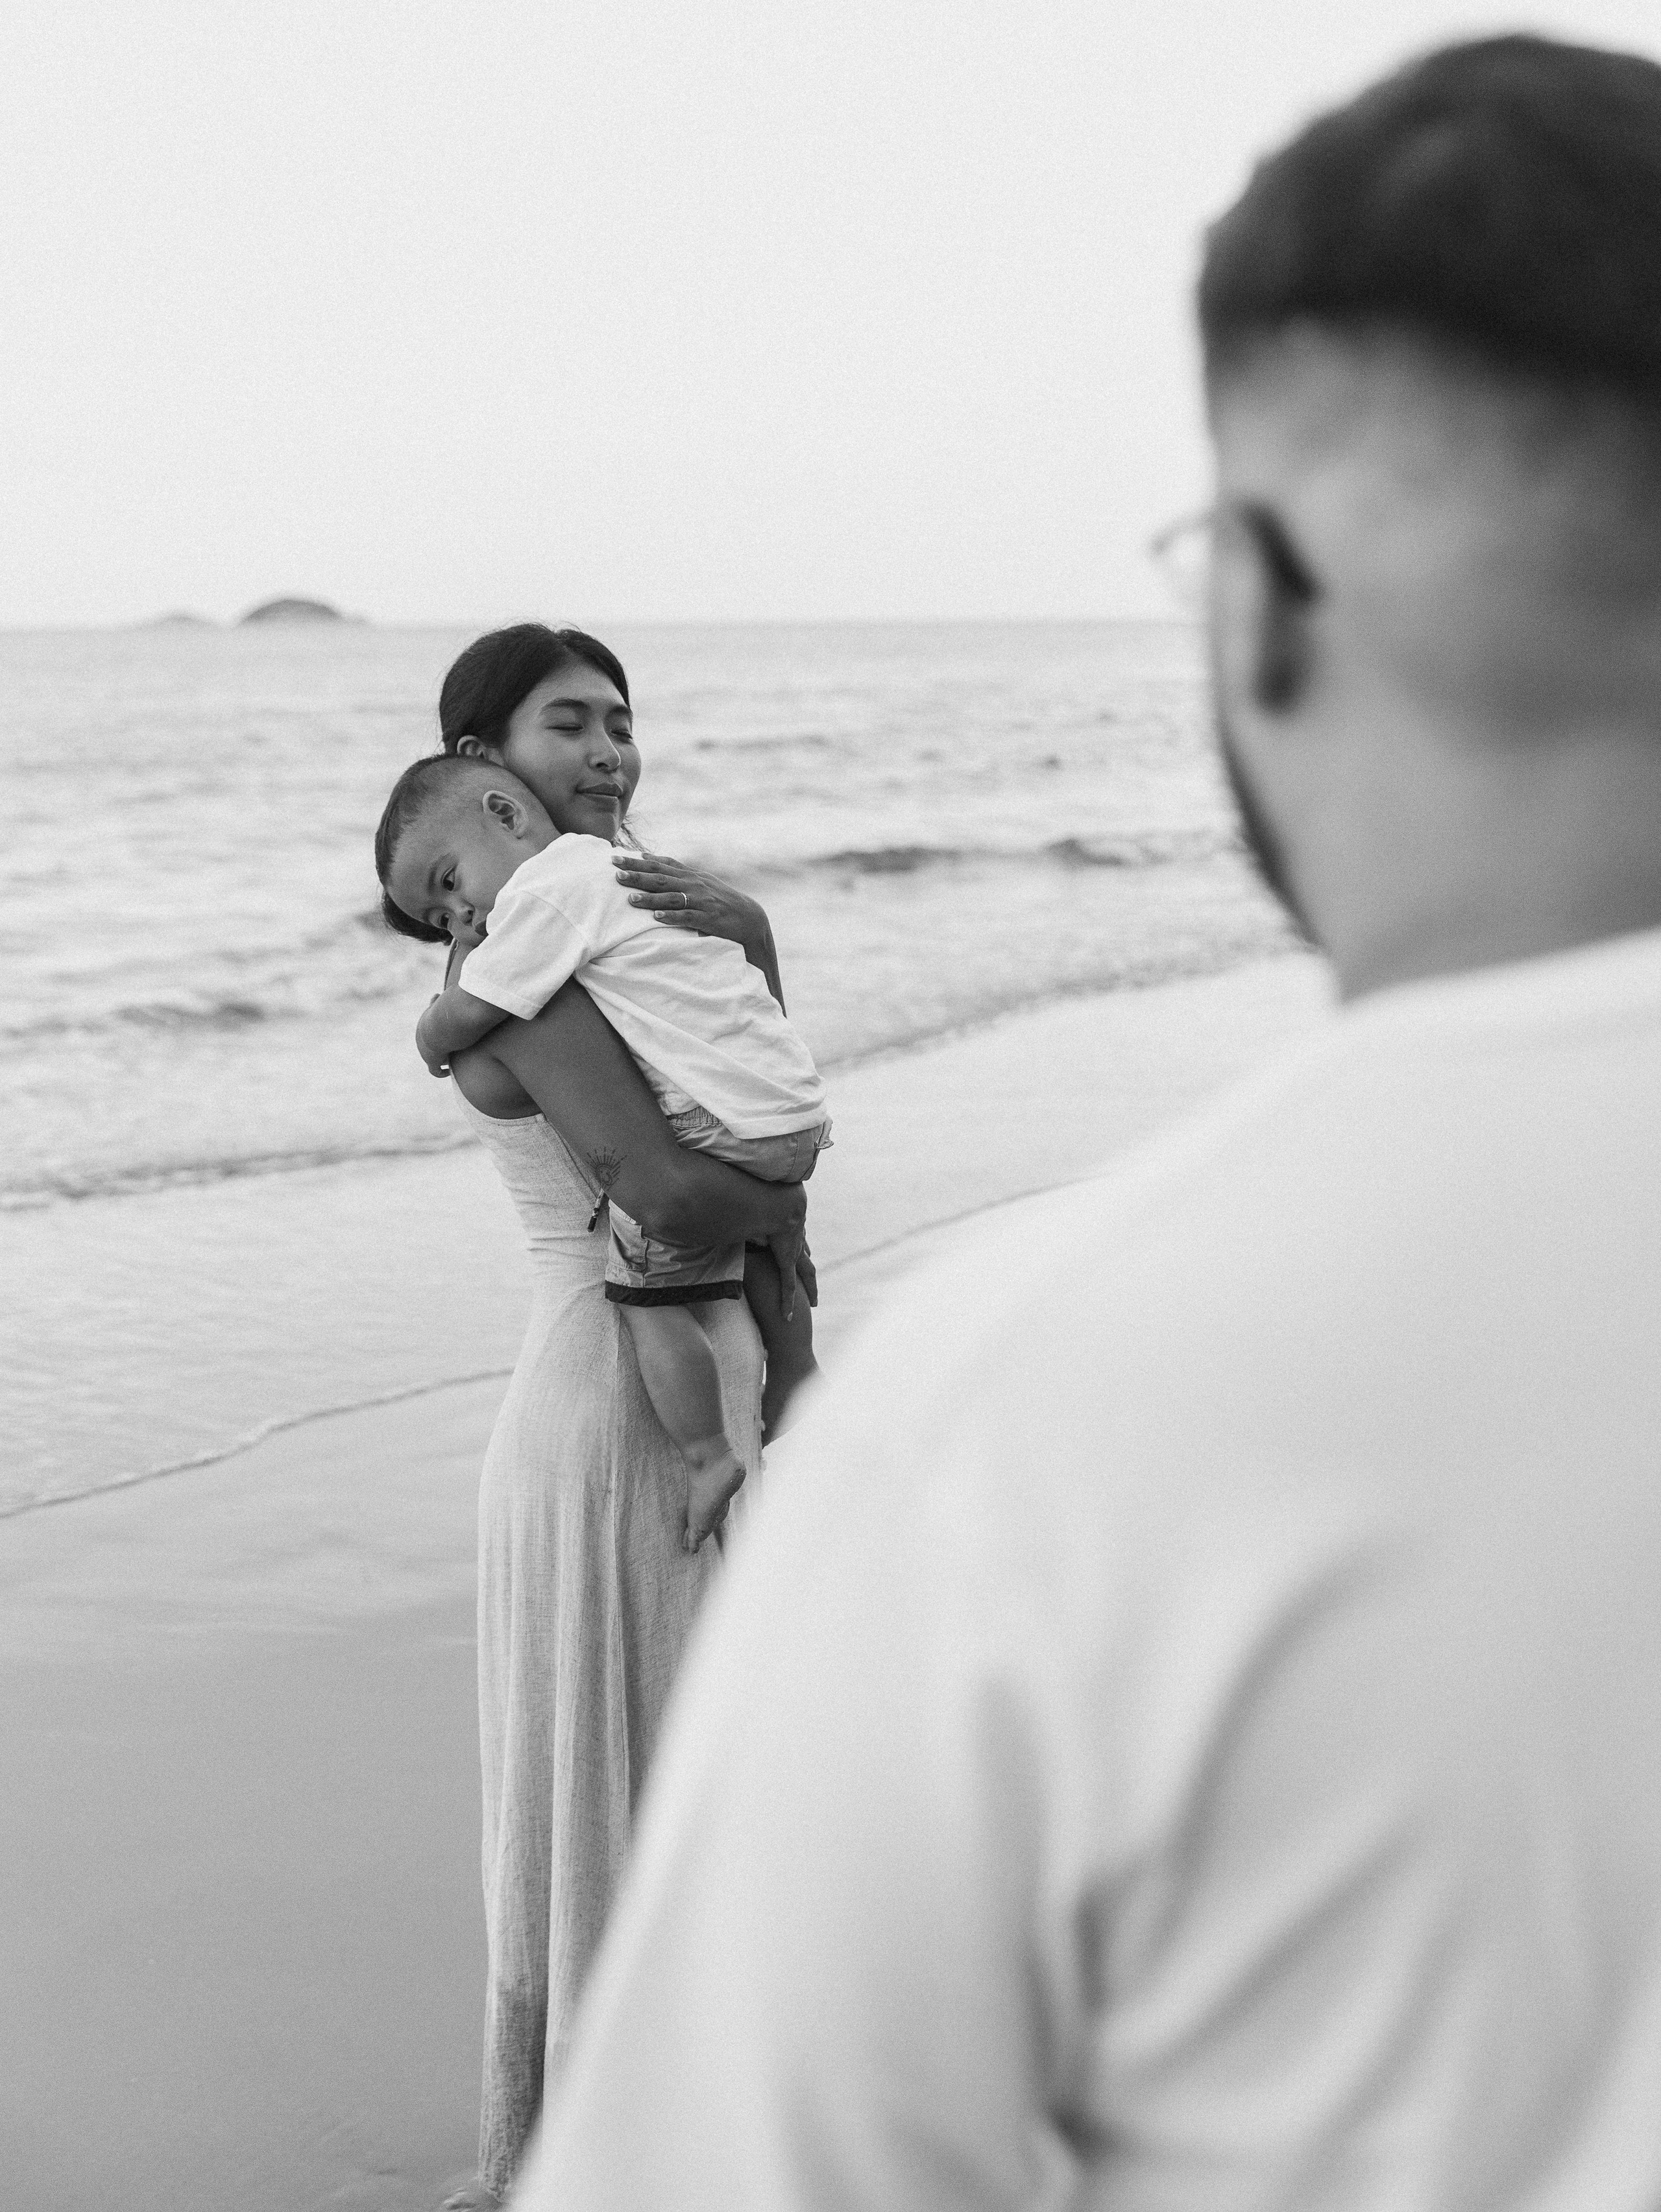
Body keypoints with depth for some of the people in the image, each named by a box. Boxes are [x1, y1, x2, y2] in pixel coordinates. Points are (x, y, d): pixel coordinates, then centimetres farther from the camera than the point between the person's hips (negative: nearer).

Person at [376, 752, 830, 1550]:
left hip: (730, 1127, -10)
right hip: (798, 1104, 10)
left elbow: (462, 1016, -11)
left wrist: (432, 1040, 12)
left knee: (647, 1297, -2)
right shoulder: (616, 859, 20)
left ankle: (708, 1460, 5)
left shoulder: (546, 892, -11)